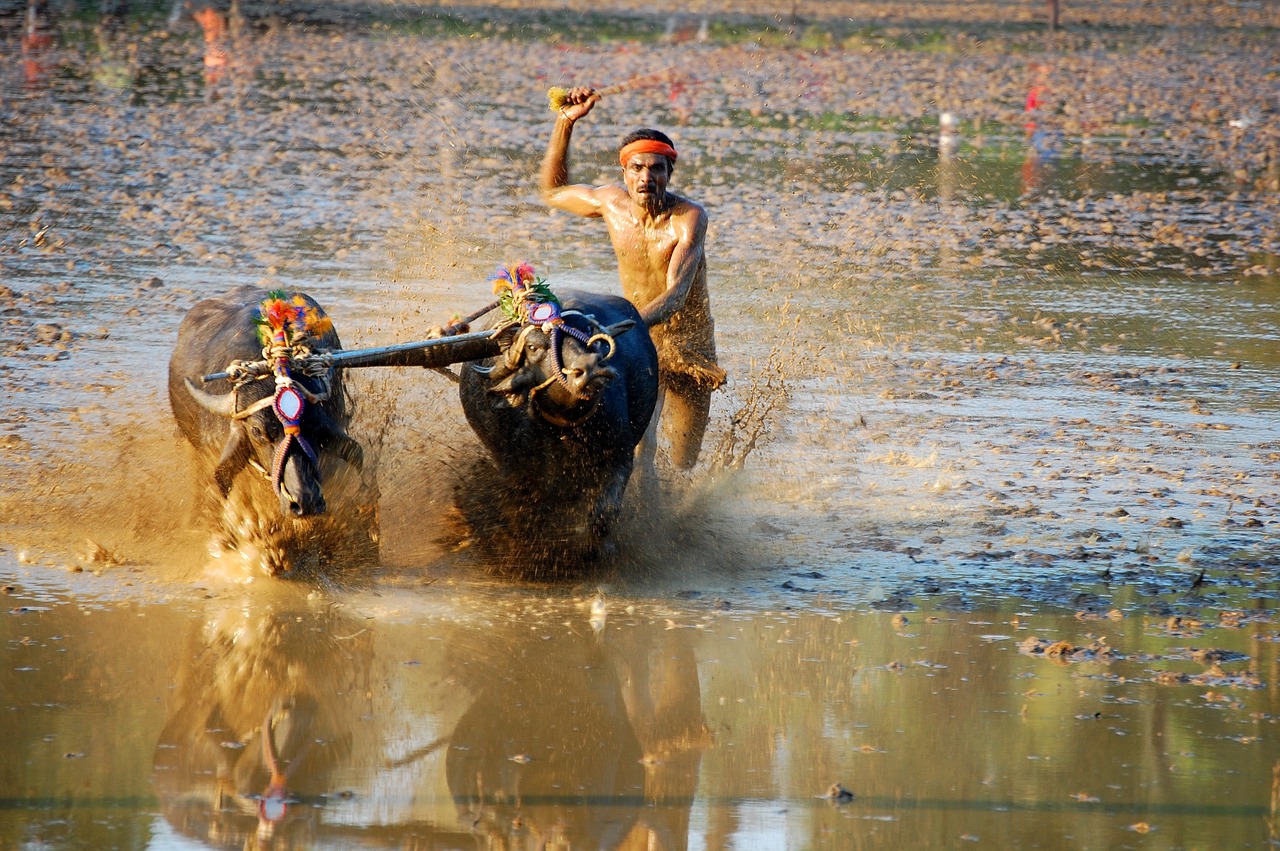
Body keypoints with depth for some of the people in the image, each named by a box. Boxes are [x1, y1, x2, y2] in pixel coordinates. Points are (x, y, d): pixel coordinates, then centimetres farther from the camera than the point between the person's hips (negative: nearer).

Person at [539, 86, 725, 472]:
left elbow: (676, 294, -31)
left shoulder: (689, 217, -20)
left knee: (684, 468, 11)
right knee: (638, 442, -27)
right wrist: (565, 122, 2)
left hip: (690, 345, -1)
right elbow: (552, 190, 14)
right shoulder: (612, 202, -7)